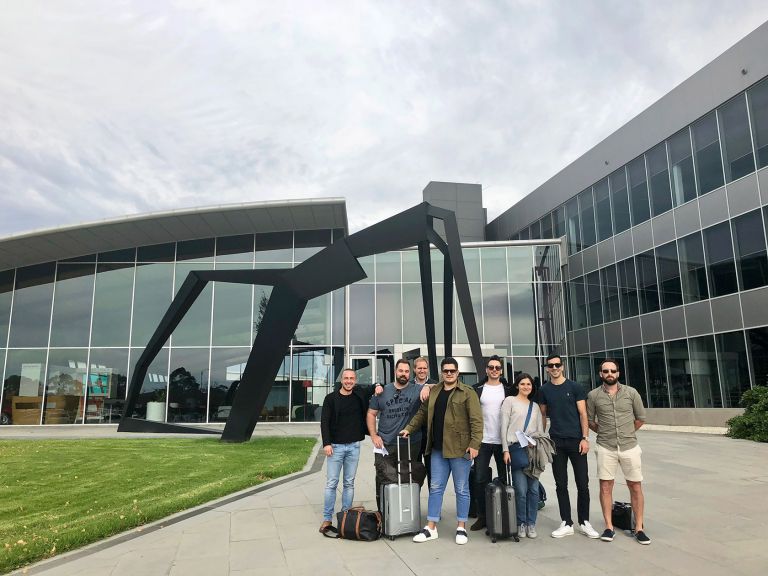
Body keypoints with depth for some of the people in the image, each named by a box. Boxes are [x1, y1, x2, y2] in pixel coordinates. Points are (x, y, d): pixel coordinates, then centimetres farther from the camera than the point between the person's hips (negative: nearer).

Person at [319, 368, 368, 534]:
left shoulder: (359, 397, 5)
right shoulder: (331, 399, -2)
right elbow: (324, 422, -5)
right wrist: (326, 443, -14)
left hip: (354, 446, 2)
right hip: (335, 446, -2)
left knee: (349, 483, 8)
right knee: (331, 483, -1)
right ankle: (327, 519, 6)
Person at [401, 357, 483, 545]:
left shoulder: (467, 393, -6)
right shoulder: (433, 392, 11)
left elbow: (476, 420, -12)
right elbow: (422, 413, 20)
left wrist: (474, 444, -19)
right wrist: (409, 428, 13)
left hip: (460, 449, -5)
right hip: (438, 449, 5)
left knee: (461, 489, 7)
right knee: (435, 488, 9)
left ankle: (461, 527, 20)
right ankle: (431, 528, 18)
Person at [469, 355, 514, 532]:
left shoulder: (508, 390, 5)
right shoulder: (478, 390, 5)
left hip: (503, 441, 0)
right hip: (482, 441, 0)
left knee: (504, 479, 7)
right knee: (480, 479, 1)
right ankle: (482, 516, 12)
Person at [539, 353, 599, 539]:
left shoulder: (574, 387, 0)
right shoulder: (544, 390, 6)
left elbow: (583, 414, -1)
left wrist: (585, 438, -9)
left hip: (576, 441, -2)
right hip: (556, 442, 2)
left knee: (583, 484, 4)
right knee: (561, 485, 6)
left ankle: (584, 522, 19)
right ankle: (567, 524, 16)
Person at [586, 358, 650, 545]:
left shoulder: (631, 393, 0)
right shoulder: (593, 395, -1)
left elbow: (641, 418, 10)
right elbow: (590, 420, 9)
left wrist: (627, 433, 12)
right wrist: (604, 432, 9)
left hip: (630, 446, 0)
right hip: (606, 448, 0)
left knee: (635, 487, 4)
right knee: (605, 486, 4)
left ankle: (639, 528, 15)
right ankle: (609, 527, 14)